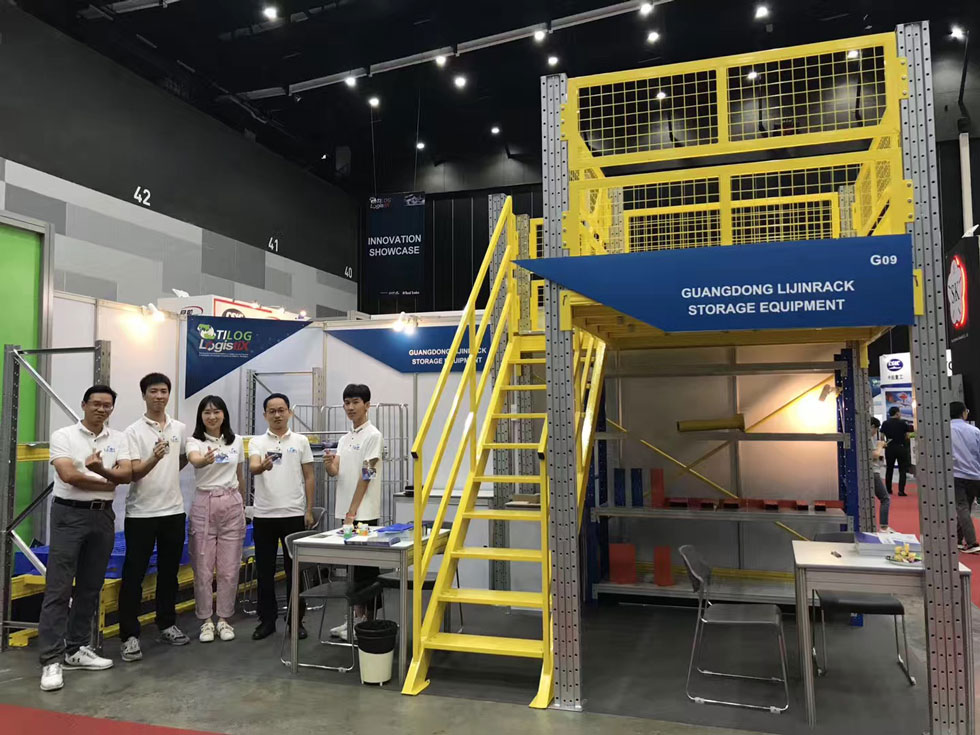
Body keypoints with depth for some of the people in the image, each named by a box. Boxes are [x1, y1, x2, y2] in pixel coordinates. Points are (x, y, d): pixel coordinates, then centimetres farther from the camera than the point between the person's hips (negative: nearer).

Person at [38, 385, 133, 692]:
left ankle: (76, 649, 21)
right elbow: (68, 475, -16)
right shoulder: (63, 436, -4)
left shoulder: (119, 439, 7)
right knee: (58, 588, -4)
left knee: (90, 587, 10)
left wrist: (100, 469, -25)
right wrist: (107, 483, -7)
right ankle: (51, 659, -1)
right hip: (69, 514, -4)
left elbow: (126, 474, -6)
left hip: (103, 516, 5)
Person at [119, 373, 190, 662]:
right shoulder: (133, 431, -7)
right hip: (141, 513, -4)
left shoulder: (180, 428, 6)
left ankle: (167, 624, 26)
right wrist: (154, 458, -32)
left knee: (169, 572, 13)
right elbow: (132, 473, -15)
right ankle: (130, 635, 7)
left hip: (174, 510, 4)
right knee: (134, 575, 0)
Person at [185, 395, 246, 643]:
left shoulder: (236, 441, 5)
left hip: (232, 504, 2)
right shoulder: (194, 442, -6)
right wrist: (206, 460, -54)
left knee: (229, 568, 6)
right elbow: (194, 461, -31)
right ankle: (206, 621, 17)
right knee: (203, 568, 3)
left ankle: (224, 619, 19)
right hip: (204, 505, -2)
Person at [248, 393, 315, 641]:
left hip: (293, 515, 0)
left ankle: (296, 620, 17)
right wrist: (262, 466, -42)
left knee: (294, 570, 6)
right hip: (264, 516, 1)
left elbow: (309, 477, 4)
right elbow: (253, 467, -18)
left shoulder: (301, 441, 3)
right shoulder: (257, 442, 2)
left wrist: (309, 510, -2)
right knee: (264, 571, 8)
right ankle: (267, 620, 20)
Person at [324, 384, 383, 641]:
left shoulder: (372, 436, -10)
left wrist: (352, 512, -15)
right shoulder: (344, 438, 14)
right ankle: (357, 616, 23)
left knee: (366, 568, -1)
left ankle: (369, 621, 7)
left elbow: (366, 477, -14)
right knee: (354, 566, 14)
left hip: (364, 513, -8)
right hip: (348, 512, 8)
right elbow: (335, 472, 8)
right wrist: (328, 464, -16)